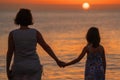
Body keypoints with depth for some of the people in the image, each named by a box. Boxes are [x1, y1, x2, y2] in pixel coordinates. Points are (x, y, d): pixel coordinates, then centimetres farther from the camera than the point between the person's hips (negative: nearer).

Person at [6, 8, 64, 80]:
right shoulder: (35, 33, -6)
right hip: (33, 67, 1)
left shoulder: (12, 34, -9)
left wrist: (7, 69, -1)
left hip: (19, 67, -1)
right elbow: (46, 47, -5)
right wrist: (57, 60, 1)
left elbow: (9, 52, -9)